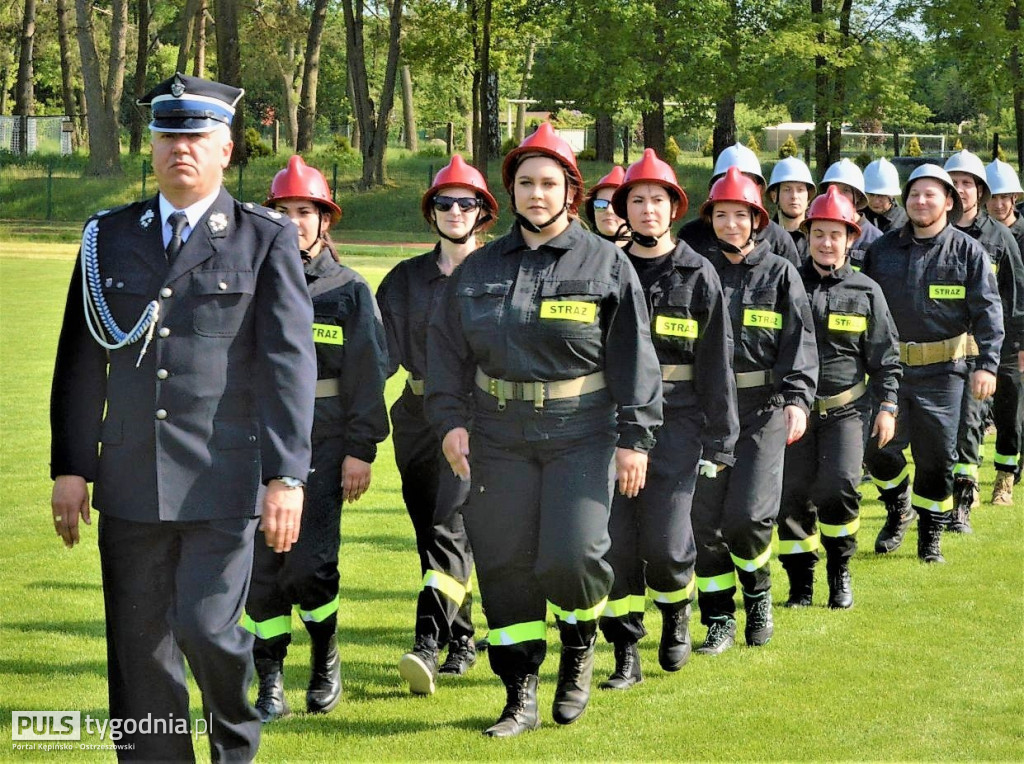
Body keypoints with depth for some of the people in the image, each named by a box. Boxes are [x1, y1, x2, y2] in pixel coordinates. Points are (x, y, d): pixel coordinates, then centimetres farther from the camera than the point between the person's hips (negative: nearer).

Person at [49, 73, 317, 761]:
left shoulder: (266, 240, 1)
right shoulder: (109, 238, 11)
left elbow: (290, 362, -4)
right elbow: (81, 361, 12)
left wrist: (286, 475, -12)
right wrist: (70, 466, 8)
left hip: (224, 478, -3)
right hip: (131, 481, 4)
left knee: (207, 627, -9)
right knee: (139, 644, 5)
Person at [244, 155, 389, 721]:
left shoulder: (350, 290, 4)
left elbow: (367, 375, 0)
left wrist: (360, 451, -6)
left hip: (323, 444, -2)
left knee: (310, 563, -10)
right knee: (263, 564, 1)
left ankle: (325, 658, 16)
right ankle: (270, 684, 9)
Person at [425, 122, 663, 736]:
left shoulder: (605, 264, 1)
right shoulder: (481, 267, 10)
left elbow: (634, 356, -1)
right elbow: (448, 347, 12)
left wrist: (635, 437, -6)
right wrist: (451, 419, 0)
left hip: (582, 432, -3)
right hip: (500, 434, 3)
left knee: (571, 556, -13)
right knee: (505, 563, 1)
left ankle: (581, 644, 20)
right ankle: (521, 698, 11)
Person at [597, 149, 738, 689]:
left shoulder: (698, 276, 3)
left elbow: (717, 362, 2)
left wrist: (719, 441, -2)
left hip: (675, 424, -2)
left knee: (665, 544, -7)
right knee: (614, 542, -1)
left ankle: (676, 615, 24)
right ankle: (625, 654, 9)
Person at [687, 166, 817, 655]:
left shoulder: (779, 274, 4)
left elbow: (800, 343, -2)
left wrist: (798, 399, -16)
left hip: (763, 406, -2)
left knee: (748, 514, -12)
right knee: (704, 518, 0)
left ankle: (758, 592, 17)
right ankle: (719, 619, 12)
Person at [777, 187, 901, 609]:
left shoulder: (866, 292, 4)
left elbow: (885, 356, 8)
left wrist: (887, 406, 1)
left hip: (845, 409, -1)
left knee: (838, 486, -17)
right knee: (792, 493, -1)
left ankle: (840, 571, 5)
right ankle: (800, 583, 11)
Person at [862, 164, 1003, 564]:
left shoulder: (968, 252, 0)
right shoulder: (883, 249, 7)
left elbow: (987, 312, -3)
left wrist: (987, 364, -13)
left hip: (942, 370, -2)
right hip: (889, 366, 2)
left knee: (936, 457, 3)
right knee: (877, 448, -3)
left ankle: (931, 536, 17)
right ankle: (899, 509, 24)